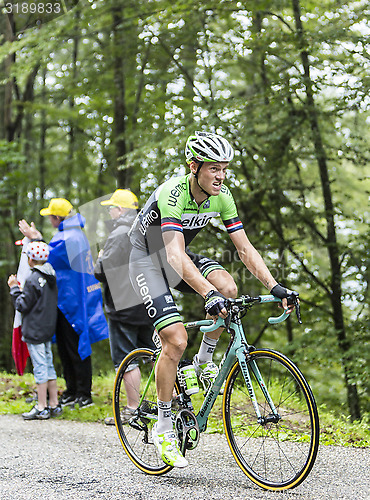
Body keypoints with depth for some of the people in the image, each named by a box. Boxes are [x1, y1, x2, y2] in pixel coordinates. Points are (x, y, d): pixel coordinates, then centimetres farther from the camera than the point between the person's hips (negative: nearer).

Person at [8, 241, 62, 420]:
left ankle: (41, 408, -1)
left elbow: (22, 305, -13)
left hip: (34, 331, -8)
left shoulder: (33, 279, -16)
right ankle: (54, 405, 16)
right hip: (48, 329, 8)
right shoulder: (51, 277, 8)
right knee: (48, 366, 13)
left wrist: (14, 288, -1)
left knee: (40, 367, -5)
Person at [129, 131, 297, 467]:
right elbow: (175, 256, -43)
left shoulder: (222, 196, -11)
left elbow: (245, 249, -9)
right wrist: (208, 294, -55)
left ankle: (205, 361, -1)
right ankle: (164, 428, -4)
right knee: (176, 340, -19)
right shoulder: (172, 193, -31)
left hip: (179, 258, 6)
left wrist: (274, 286, -21)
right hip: (148, 259, -6)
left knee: (228, 288, -25)